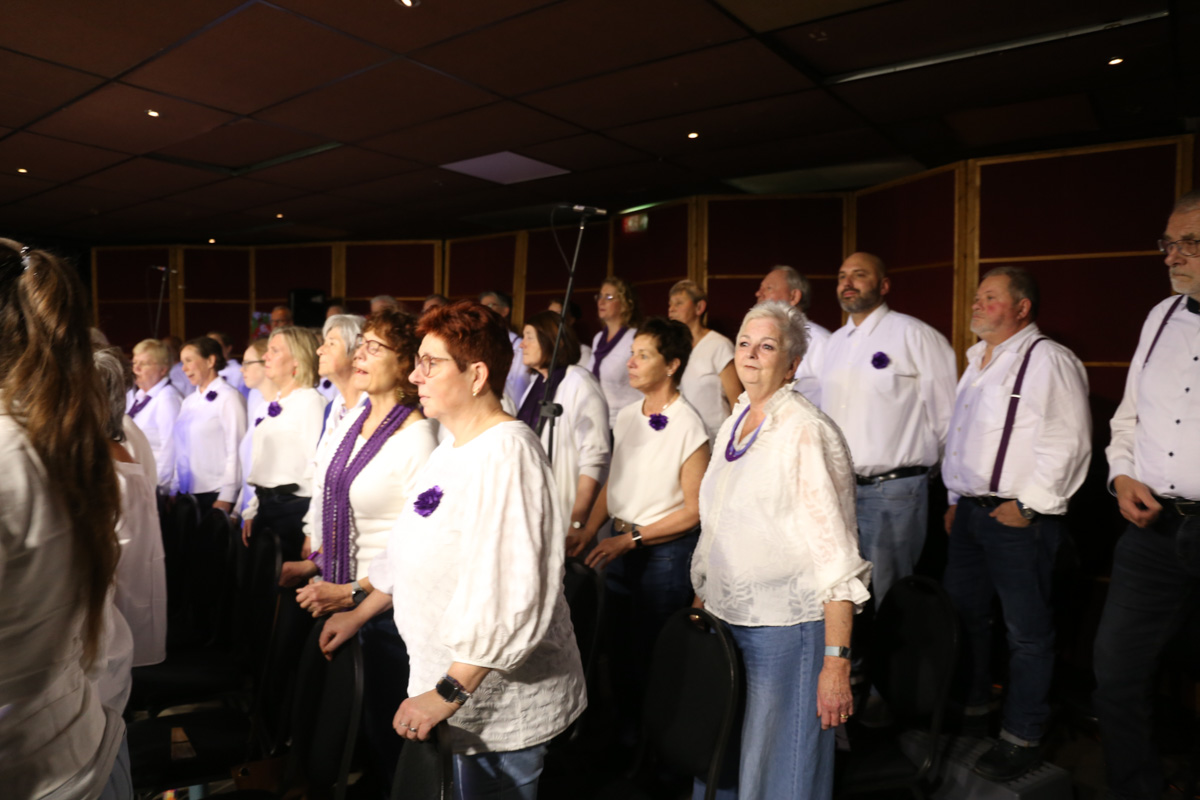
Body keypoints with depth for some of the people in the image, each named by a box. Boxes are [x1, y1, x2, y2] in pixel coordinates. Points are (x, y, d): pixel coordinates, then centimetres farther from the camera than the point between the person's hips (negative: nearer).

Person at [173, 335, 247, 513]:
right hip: (188, 493, 7)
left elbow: (236, 451, -12)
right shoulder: (189, 401, 15)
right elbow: (181, 450, 17)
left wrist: (226, 498, -15)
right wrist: (174, 490, 12)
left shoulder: (228, 397, -8)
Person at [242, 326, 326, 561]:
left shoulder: (310, 400, -11)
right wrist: (251, 513, 15)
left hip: (294, 506, -8)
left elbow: (316, 465, -17)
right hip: (265, 505, 8)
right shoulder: (273, 406, 15)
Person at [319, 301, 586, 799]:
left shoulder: (508, 453, -24)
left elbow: (511, 599, -30)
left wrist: (450, 692, -26)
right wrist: (360, 614, 23)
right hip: (445, 684, 9)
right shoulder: (450, 453, 9)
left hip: (501, 706, -9)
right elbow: (409, 550, 21)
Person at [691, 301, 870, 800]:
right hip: (722, 622, 7)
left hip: (785, 628, -7)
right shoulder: (731, 427, 8)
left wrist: (836, 662, -20)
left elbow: (836, 555, -17)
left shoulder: (808, 432, -15)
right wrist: (699, 607, 17)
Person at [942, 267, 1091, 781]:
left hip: (1018, 518, -9)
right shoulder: (977, 362, 16)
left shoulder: (1048, 360, -10)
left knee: (1027, 631, 2)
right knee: (963, 613, 18)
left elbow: (1070, 442, -16)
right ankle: (969, 708, 35)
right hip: (970, 510, 9)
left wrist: (1027, 504, -17)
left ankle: (1022, 738, 16)